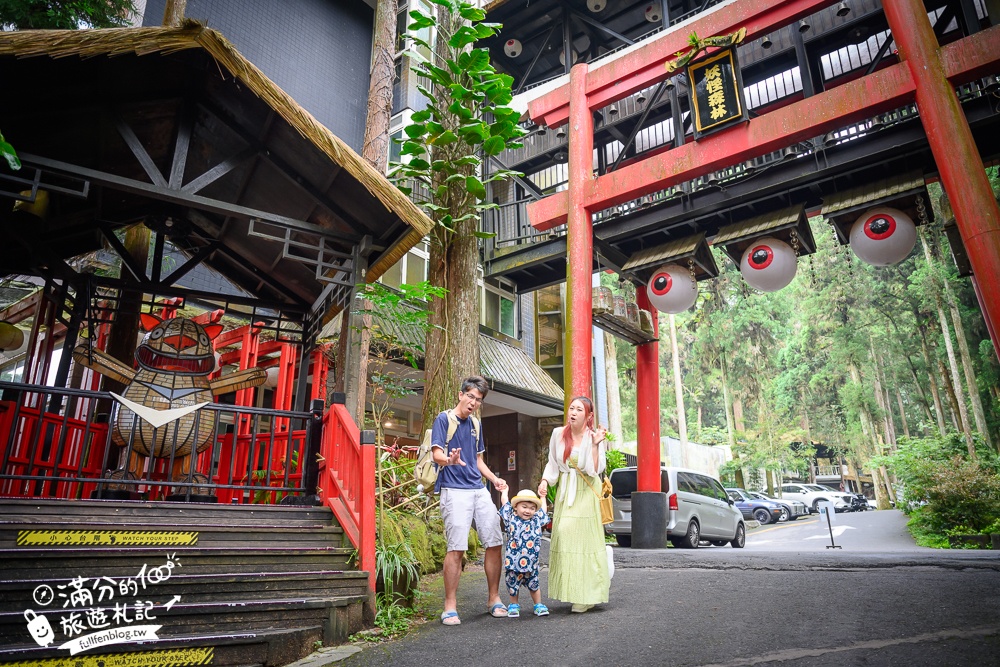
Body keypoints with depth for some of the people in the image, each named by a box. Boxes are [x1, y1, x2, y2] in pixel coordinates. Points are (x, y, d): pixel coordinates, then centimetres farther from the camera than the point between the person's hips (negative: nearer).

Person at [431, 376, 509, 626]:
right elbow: (437, 453, -11)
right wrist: (450, 460, -33)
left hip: (479, 490, 7)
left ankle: (493, 599, 17)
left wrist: (494, 479, 12)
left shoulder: (475, 424, 18)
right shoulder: (444, 419, -1)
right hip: (454, 491, -6)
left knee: (495, 543, 3)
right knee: (456, 548, -8)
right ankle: (450, 606, 4)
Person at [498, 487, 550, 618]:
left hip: (531, 563, 2)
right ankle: (514, 605, 30)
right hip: (513, 561, -2)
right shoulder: (511, 518, -4)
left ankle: (538, 605, 30)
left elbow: (543, 509, 23)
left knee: (534, 585, 12)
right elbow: (504, 501, 5)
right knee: (512, 584, 9)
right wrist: (504, 490, 21)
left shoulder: (537, 519, 4)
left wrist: (542, 496, 34)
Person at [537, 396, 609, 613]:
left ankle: (587, 594, 9)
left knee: (584, 538, -5)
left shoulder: (594, 436, -7)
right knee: (563, 536, 0)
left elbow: (594, 470, -14)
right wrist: (544, 481, -2)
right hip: (564, 492, 4)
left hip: (586, 493, -3)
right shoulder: (558, 434, 1)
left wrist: (595, 445, -21)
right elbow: (552, 463, 12)